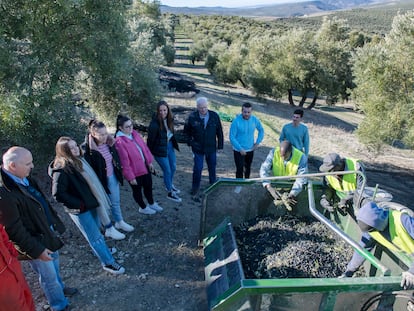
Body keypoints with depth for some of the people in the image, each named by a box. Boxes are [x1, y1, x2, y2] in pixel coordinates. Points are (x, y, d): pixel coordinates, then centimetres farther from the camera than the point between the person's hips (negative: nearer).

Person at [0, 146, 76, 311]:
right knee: (49, 276, 14)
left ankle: (60, 287, 55)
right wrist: (36, 250, -20)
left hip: (49, 233, 8)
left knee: (54, 266, 30)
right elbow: (14, 230, -26)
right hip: (36, 243, -8)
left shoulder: (25, 179, -4)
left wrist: (56, 225, 15)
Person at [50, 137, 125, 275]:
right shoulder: (61, 170, -23)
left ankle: (101, 249, 47)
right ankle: (108, 263, 16)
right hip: (79, 210, -8)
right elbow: (58, 194, -25)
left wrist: (94, 199, 10)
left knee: (96, 230, 25)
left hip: (90, 203, 8)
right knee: (95, 236, 3)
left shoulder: (79, 160, 3)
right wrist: (79, 205, -19)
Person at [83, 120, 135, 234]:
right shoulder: (87, 148, -24)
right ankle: (109, 229, 31)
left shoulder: (109, 142, -5)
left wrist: (119, 174, 13)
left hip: (113, 177, 6)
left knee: (116, 201, 23)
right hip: (101, 180, -6)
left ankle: (120, 222, 45)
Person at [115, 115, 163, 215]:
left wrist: (149, 161, 9)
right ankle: (143, 208, 40)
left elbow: (145, 147, 7)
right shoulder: (119, 142, -25)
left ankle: (152, 204, 48)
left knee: (148, 186, 24)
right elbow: (124, 162, -22)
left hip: (145, 167, 7)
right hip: (134, 171, -7)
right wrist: (130, 177, -17)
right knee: (137, 190, 17)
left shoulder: (134, 133, -2)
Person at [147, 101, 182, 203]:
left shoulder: (169, 119, -7)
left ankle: (170, 185, 48)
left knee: (173, 167, 22)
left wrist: (174, 143, 13)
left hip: (170, 146, 7)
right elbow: (150, 139, -17)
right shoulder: (154, 123, -26)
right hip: (160, 149, -7)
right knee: (167, 171, 5)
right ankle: (170, 193, 25)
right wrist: (149, 153, -10)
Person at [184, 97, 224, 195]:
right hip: (198, 148, -2)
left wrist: (220, 145, 1)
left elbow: (219, 131, -1)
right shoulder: (192, 117, -13)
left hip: (211, 147, 2)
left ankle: (213, 184, 41)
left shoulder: (214, 116, -11)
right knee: (197, 168, 3)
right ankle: (195, 186, 24)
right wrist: (190, 142, -3)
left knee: (212, 167, 18)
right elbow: (187, 131, 4)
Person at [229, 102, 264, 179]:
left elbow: (261, 131, 11)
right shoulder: (236, 121, -19)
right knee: (239, 169, -7)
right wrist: (240, 149, -20)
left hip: (250, 150, 5)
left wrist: (257, 142, 1)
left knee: (248, 168, 20)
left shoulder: (255, 120, -6)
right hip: (239, 151, -4)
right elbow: (232, 137, -17)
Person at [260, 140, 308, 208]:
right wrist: (269, 187, -40)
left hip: (291, 189, -1)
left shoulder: (301, 157, -24)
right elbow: (264, 169, -25)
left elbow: (301, 179, -25)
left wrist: (291, 195, -36)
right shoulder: (273, 152, -21)